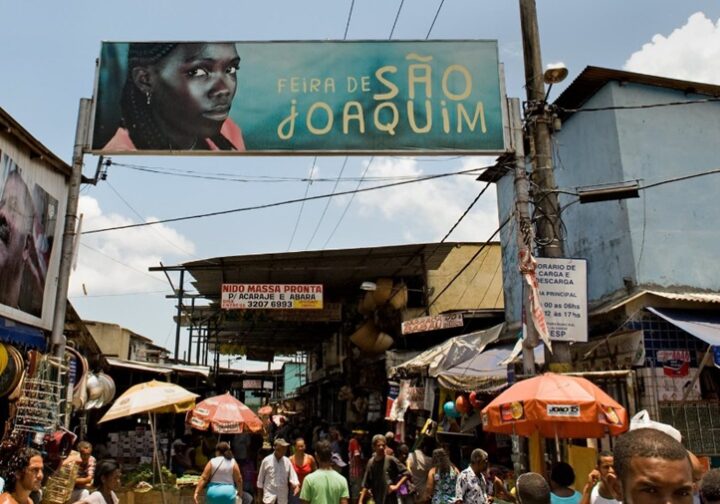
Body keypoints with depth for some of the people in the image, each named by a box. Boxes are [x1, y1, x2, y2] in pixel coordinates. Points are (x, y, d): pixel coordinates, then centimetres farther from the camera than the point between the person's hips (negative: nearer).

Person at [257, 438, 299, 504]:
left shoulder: (287, 461, -2)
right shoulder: (266, 461, -8)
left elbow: (293, 476, -1)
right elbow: (260, 479, 1)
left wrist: (296, 485, -22)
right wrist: (260, 496, 5)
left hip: (282, 498, 3)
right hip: (269, 497, -3)